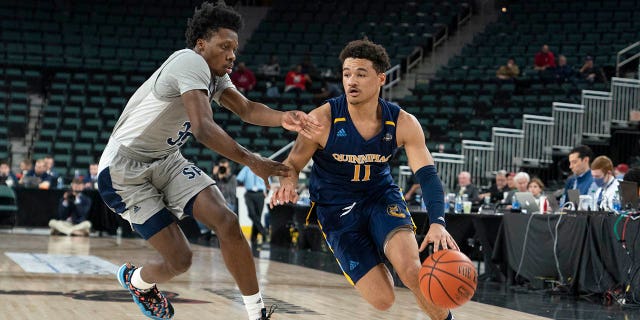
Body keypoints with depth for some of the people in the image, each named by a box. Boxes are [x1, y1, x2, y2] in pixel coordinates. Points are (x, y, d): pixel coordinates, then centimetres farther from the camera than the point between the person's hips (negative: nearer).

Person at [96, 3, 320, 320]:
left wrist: (283, 118, -23)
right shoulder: (191, 62, -24)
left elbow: (246, 109, -3)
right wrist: (252, 161, -36)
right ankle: (136, 279, 26)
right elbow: (203, 128, -34)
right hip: (123, 170, -8)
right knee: (179, 259, -10)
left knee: (227, 222, -13)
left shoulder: (216, 75, 7)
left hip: (165, 161, 8)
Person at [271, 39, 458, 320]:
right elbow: (293, 163, -10)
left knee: (410, 269, -27)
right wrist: (288, 183, -36)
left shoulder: (403, 124, -14)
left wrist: (437, 223, -34)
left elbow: (427, 176, -16)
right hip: (336, 208, -1)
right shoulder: (323, 120, -20)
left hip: (381, 196, 1)